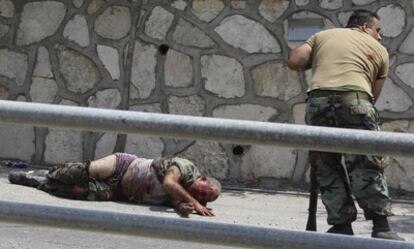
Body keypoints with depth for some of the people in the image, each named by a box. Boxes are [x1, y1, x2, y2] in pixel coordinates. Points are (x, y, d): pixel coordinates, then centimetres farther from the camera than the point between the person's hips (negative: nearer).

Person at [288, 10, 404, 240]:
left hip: (317, 100, 2)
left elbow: (294, 62, 16)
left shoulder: (322, 36, 27)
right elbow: (374, 94, 21)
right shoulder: (379, 50, 23)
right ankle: (381, 226, -1)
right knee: (367, 167, 3)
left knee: (327, 169, 11)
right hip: (355, 98, -2)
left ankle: (342, 226, 9)